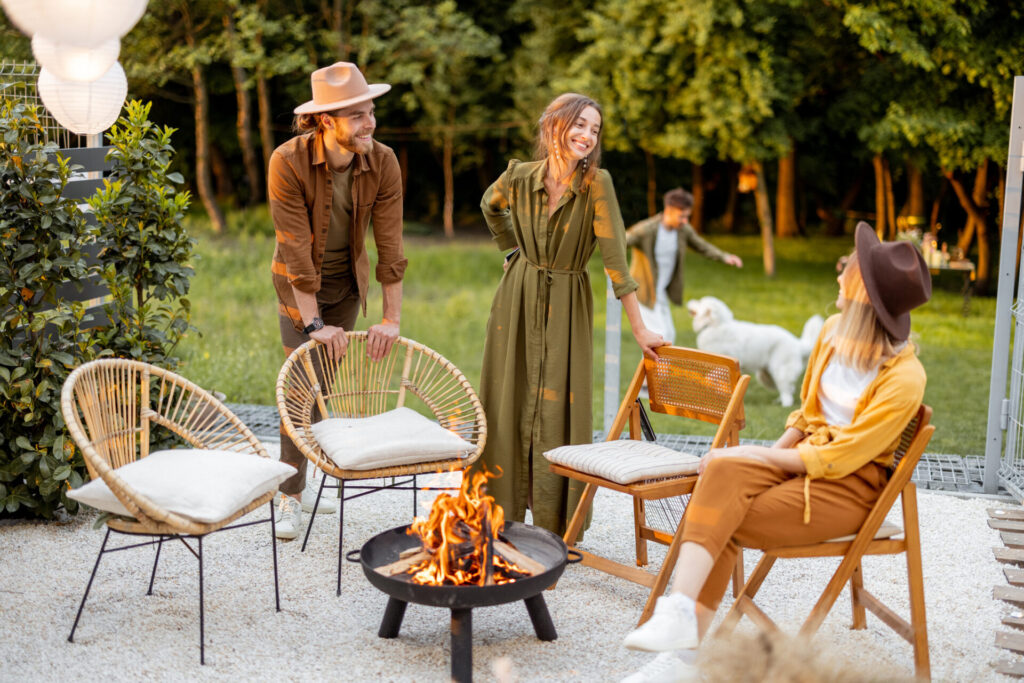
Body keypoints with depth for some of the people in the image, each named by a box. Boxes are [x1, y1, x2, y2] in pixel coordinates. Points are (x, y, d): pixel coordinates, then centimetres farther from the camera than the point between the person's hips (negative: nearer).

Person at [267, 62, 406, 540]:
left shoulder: (382, 163, -16)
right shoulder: (288, 162, -26)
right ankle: (290, 498, 0)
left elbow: (390, 243, -14)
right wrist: (314, 324, -28)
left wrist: (391, 319, -16)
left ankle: (300, 482, 25)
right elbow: (296, 248, -26)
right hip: (298, 283, -3)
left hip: (348, 279, 4)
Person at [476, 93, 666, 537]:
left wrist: (639, 328, -23)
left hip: (566, 306, -2)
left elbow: (614, 256, -20)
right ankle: (501, 514, 24)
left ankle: (556, 527, 9)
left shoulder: (596, 183, -16)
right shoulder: (519, 177, -8)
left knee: (559, 412, -3)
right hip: (517, 299, 3)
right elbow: (490, 206, 17)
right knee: (507, 405, 8)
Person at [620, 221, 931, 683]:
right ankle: (682, 618, -32)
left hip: (850, 487, -6)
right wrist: (772, 453, 3)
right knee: (722, 473, -26)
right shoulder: (833, 332, 5)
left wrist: (762, 456, -15)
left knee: (720, 518, -25)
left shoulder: (904, 378, -18)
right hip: (805, 458, 6)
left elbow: (841, 457, -17)